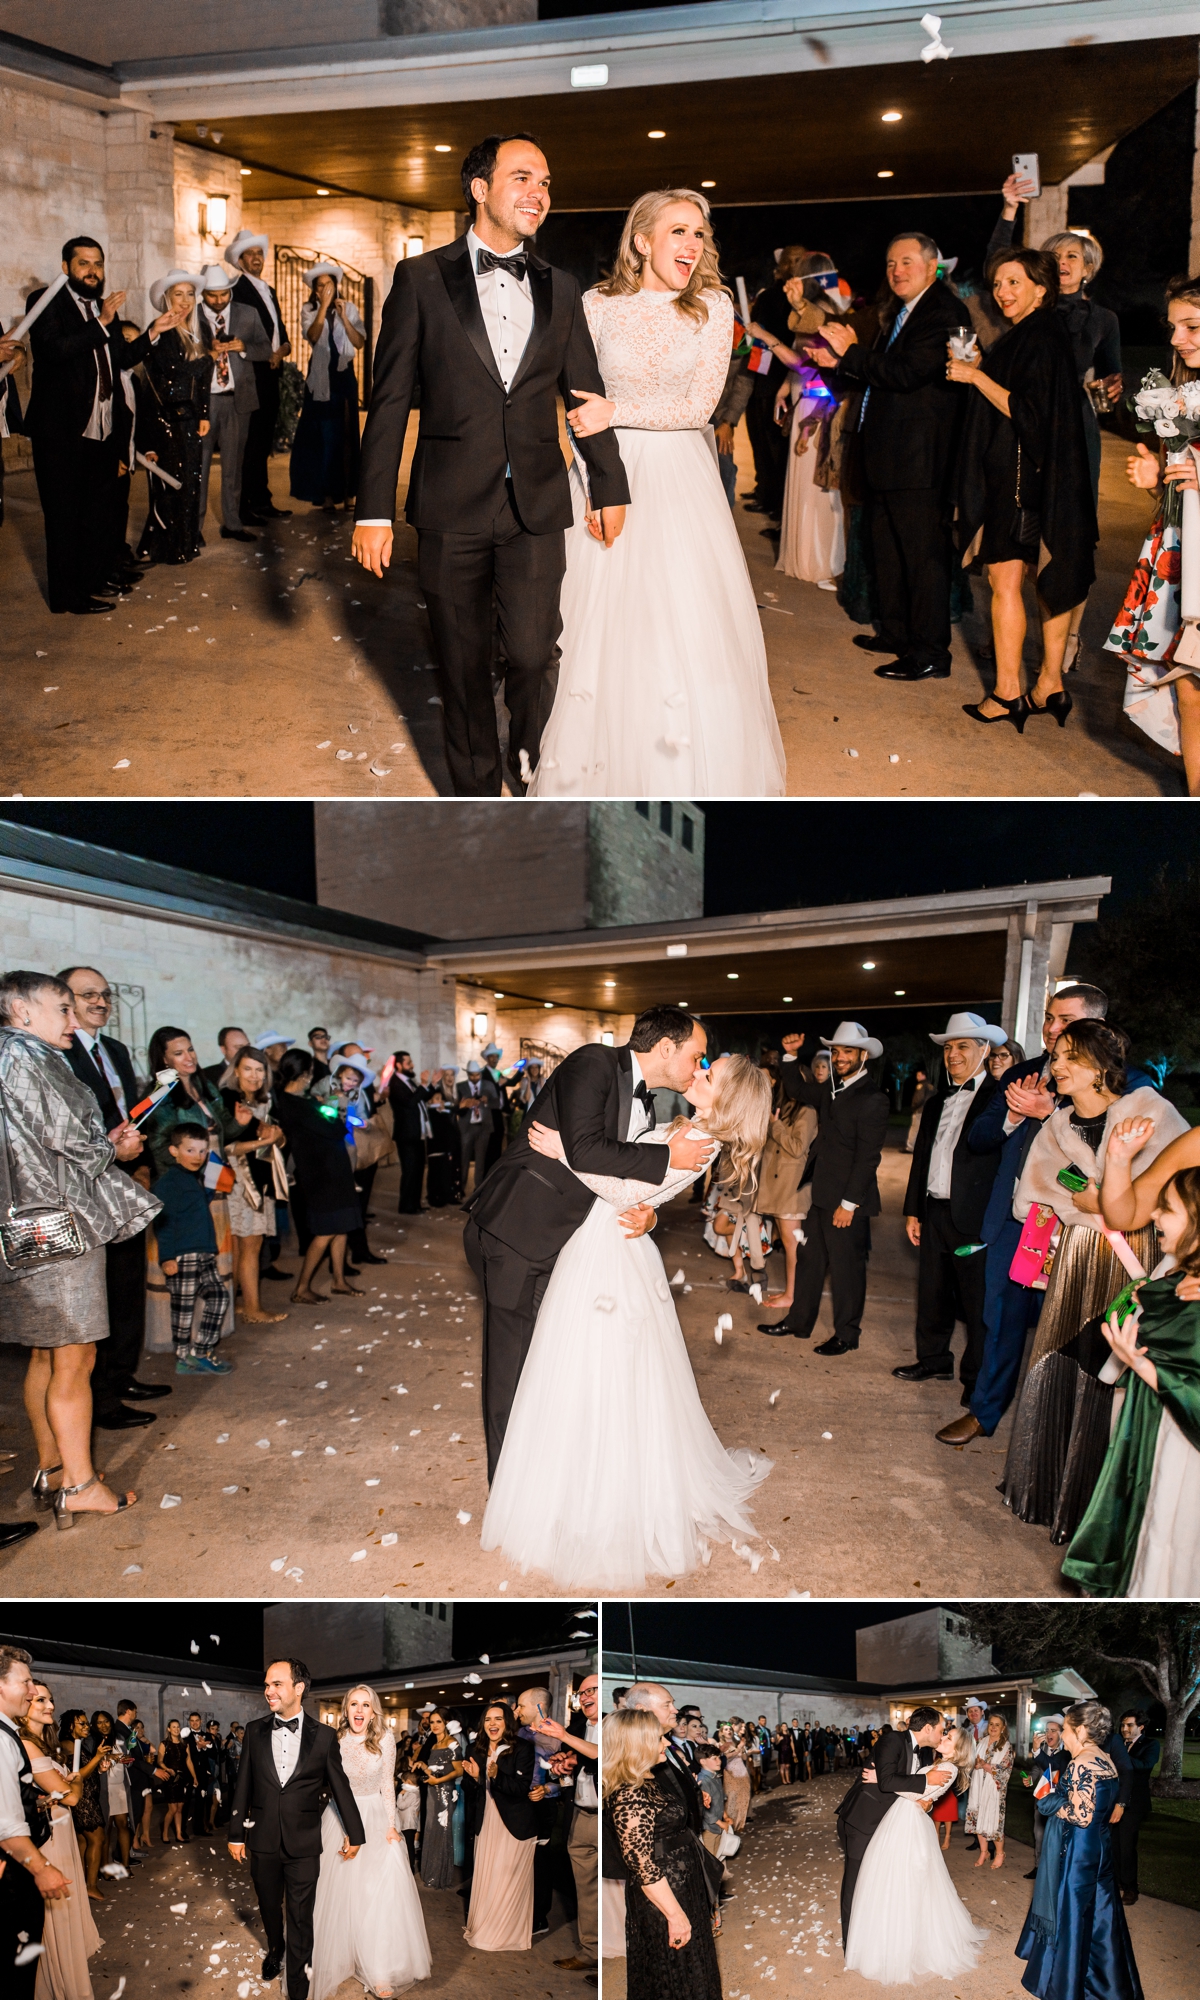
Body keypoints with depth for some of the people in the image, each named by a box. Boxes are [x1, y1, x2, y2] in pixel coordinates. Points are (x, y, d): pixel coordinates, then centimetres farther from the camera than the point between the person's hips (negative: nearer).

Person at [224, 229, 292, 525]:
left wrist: (282, 349, -1)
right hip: (250, 375, -8)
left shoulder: (269, 291, 21)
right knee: (249, 442, -7)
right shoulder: (236, 290, -6)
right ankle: (245, 505, -4)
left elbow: (280, 331, 20)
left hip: (270, 375, 8)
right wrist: (266, 355, -16)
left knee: (263, 443, 12)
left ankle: (262, 501, 18)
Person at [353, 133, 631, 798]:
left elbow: (586, 394, 14)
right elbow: (390, 400, -2)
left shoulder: (560, 289, 9)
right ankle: (476, 788, 25)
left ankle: (532, 768, 24)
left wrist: (610, 487, 15)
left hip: (537, 507, 2)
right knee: (464, 664, 8)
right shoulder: (421, 279, 0)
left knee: (534, 654, -2)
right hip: (452, 508, -2)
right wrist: (373, 510, -7)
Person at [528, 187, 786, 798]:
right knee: (604, 622, 2)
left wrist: (617, 412, -16)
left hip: (679, 478, 0)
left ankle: (694, 774, 12)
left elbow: (699, 405, -8)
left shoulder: (712, 307, -1)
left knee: (692, 621, -2)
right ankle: (604, 764, 16)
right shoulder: (598, 306, -1)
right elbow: (581, 404, 2)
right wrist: (594, 483, -8)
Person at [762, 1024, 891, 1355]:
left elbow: (868, 1157, -18)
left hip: (849, 1201, -8)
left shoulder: (872, 1100, -16)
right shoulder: (831, 1090, 8)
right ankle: (798, 1321, 29)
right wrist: (790, 1056, 10)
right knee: (811, 1261, 17)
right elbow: (797, 1089, 27)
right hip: (823, 1196, 8)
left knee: (846, 1269, 4)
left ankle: (847, 1335, 18)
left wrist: (849, 1203, -18)